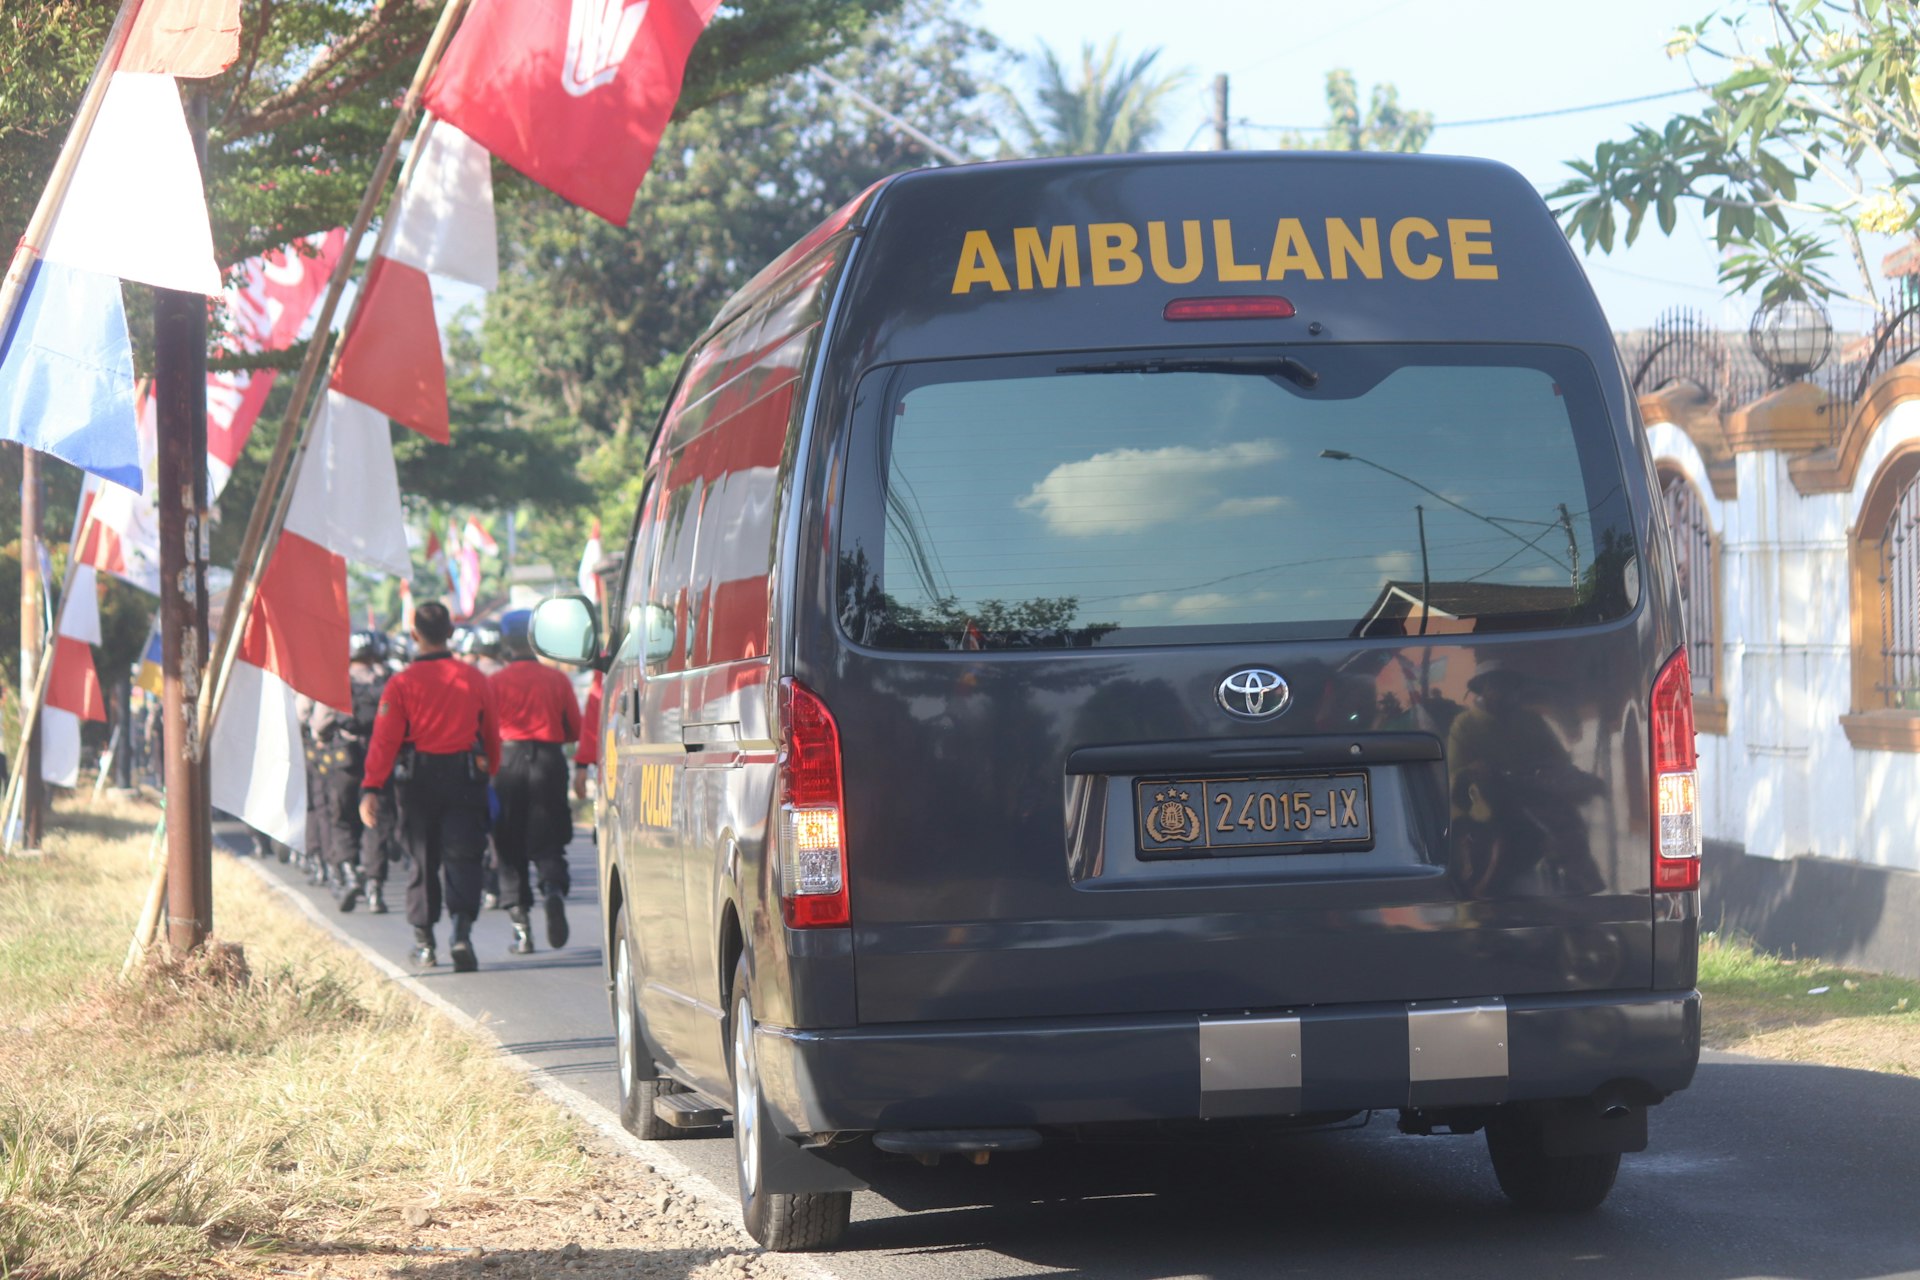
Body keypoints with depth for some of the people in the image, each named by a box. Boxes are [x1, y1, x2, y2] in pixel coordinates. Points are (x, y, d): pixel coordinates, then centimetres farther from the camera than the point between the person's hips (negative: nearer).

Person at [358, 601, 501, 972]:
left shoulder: (402, 684, -6)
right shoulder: (475, 679, 2)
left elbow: (384, 741, -11)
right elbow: (492, 736, 9)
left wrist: (371, 789, -12)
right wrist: (489, 775, 22)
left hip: (420, 777, 0)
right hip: (466, 775, 1)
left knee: (424, 858, 12)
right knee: (461, 857, -1)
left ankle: (424, 942, 17)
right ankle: (461, 932, -20)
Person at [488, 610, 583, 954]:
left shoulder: (495, 682, -2)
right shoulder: (557, 680, 3)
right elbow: (575, 730, 9)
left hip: (508, 761, -1)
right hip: (549, 762, 1)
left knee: (510, 848, 6)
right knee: (547, 844, 7)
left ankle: (521, 926, 0)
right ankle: (554, 890, -25)